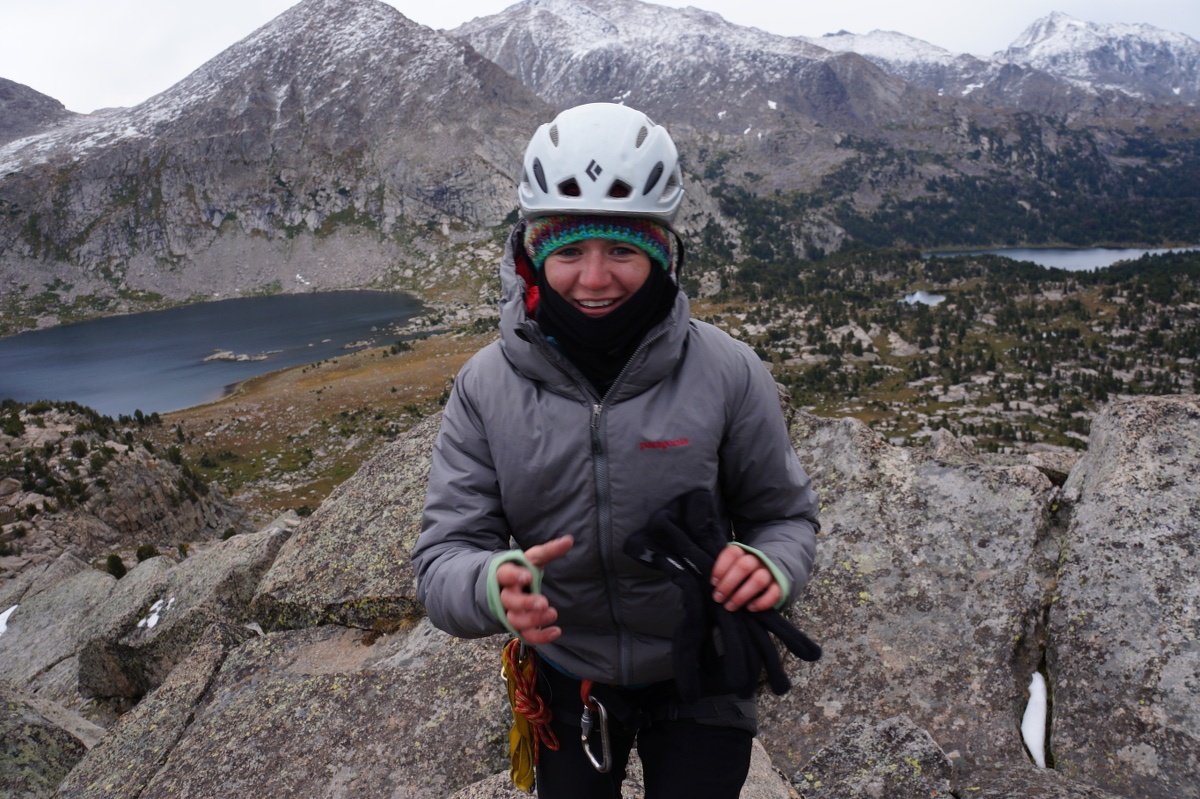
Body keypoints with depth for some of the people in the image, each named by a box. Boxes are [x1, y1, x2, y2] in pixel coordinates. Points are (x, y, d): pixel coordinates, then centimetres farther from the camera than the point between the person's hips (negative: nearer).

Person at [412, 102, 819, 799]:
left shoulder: (729, 374, -19)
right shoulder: (487, 387, -16)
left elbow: (786, 512, -8)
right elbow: (445, 554, -16)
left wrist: (772, 566, -31)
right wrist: (493, 587, -39)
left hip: (697, 673, -1)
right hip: (566, 675, 2)